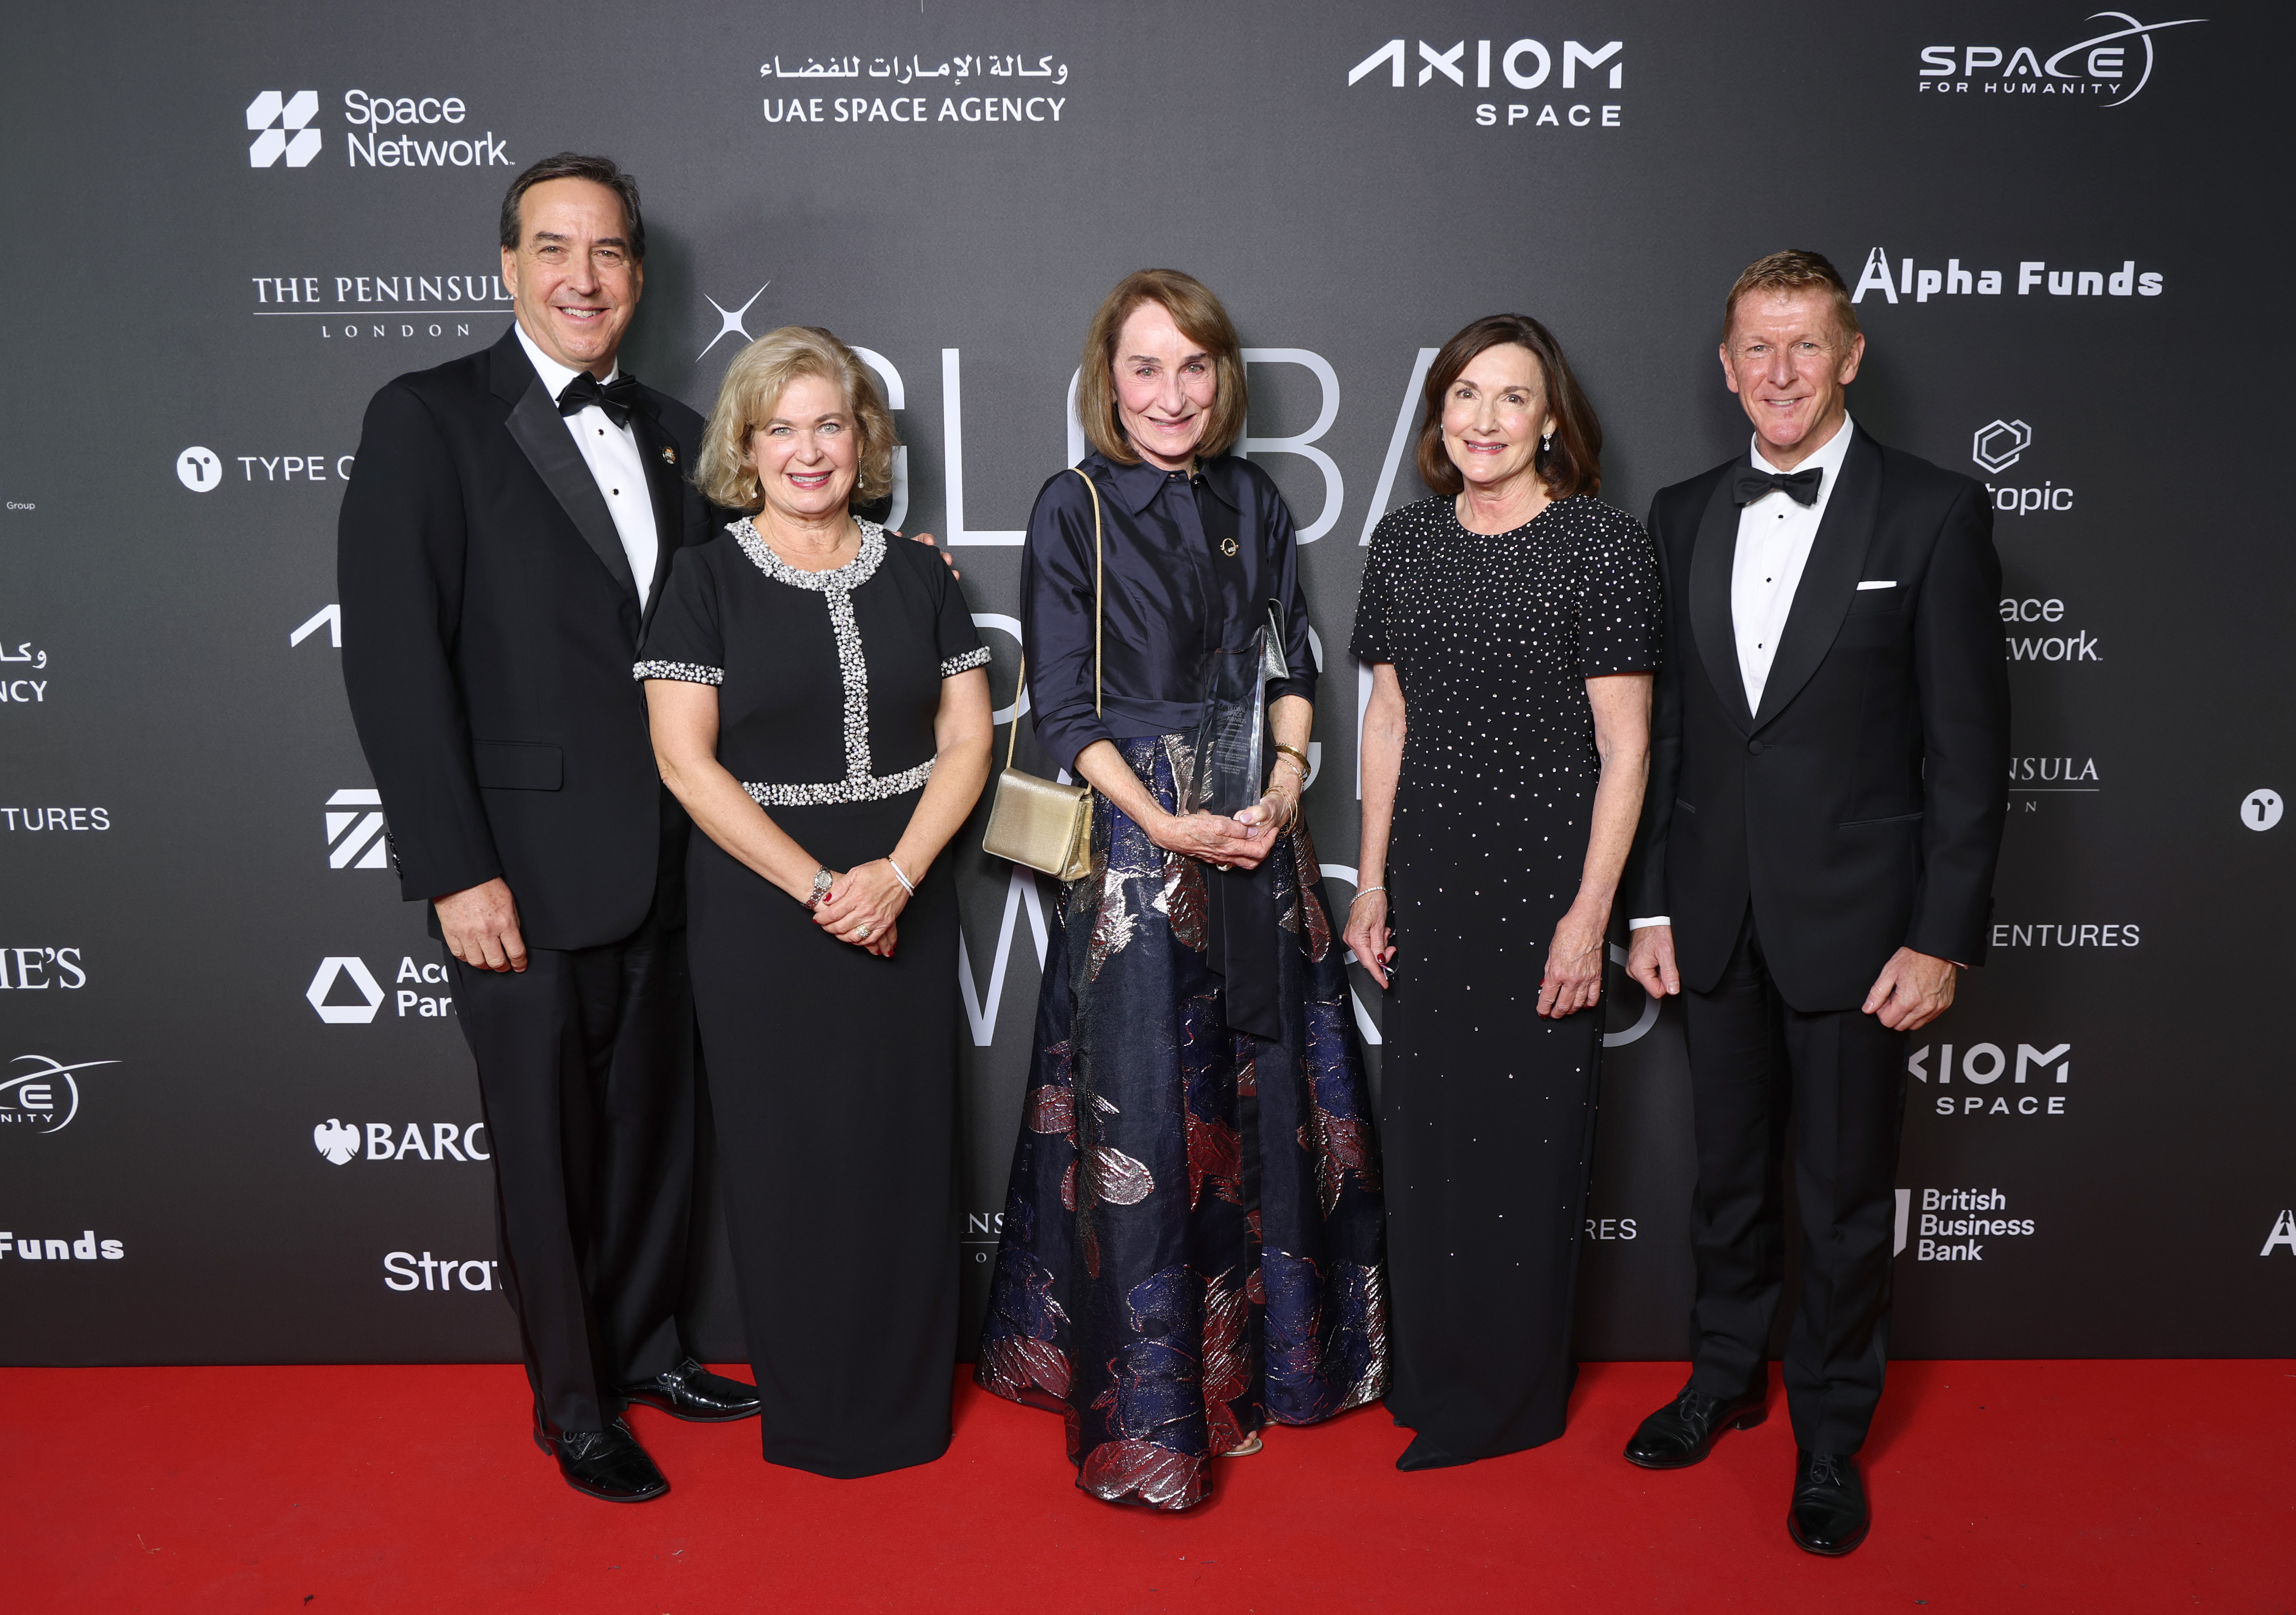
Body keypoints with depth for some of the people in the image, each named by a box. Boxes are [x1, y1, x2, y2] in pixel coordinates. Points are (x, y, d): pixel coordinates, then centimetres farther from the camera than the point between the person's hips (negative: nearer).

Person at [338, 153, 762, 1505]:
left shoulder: (673, 433, 11)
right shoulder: (429, 420, -6)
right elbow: (393, 660, -11)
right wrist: (455, 871, -15)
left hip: (662, 869, 5)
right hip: (526, 874, -5)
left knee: (657, 1126, 17)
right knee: (549, 1151, 9)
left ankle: (649, 1351, 38)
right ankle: (574, 1403, 30)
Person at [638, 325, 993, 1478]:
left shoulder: (916, 576, 8)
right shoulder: (707, 579, -1)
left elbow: (966, 739, 4)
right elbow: (686, 760, -8)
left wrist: (898, 874, -11)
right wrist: (815, 886, -14)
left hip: (904, 903, 3)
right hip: (761, 904, -2)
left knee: (905, 1143, 7)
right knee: (788, 1152, 5)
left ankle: (908, 1400, 25)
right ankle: (808, 1408, 23)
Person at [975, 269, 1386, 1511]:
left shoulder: (1252, 503, 10)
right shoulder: (1073, 509, -3)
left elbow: (1293, 667, 11)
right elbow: (1064, 710, -6)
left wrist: (1281, 788, -6)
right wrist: (1163, 823, -16)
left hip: (1257, 835, 5)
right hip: (1132, 834, -4)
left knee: (1257, 1092, 11)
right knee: (1141, 1108, 0)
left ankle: (1252, 1362, 30)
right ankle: (1147, 1409, 15)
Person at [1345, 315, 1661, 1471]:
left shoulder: (1601, 543, -8)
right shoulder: (1404, 540, 7)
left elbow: (1624, 745, -9)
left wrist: (1591, 913, -13)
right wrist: (1372, 882, 9)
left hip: (1545, 878, -5)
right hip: (1430, 876, 5)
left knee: (1528, 1131, 5)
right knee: (1422, 1124, 12)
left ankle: (1510, 1398, 24)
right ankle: (1429, 1371, 31)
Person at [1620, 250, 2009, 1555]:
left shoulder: (1935, 513, -7)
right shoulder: (1685, 516, 6)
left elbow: (1970, 745, -8)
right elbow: (1664, 727, 8)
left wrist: (1944, 938, -11)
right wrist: (1650, 905, 5)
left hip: (1854, 919, -3)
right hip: (1716, 914, 4)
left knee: (1848, 1196, 10)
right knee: (1730, 1174, 18)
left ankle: (1831, 1432, 29)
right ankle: (1728, 1375, 39)